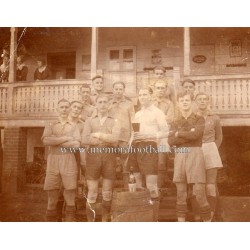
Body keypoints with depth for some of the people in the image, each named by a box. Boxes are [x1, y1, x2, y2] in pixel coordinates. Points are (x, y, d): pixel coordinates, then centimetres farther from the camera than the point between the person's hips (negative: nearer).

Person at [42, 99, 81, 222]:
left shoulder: (73, 126, 11)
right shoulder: (50, 125, 11)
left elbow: (77, 144, -7)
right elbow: (45, 140, -9)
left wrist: (55, 141, -7)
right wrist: (65, 138, -9)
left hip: (69, 161, 0)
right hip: (53, 160, 0)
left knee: (70, 193, 1)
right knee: (52, 195, 1)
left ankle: (69, 220, 11)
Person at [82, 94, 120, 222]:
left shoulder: (114, 121, 9)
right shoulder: (89, 120, 10)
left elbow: (115, 138, -9)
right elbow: (84, 140, -4)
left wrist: (97, 135, -8)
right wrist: (106, 139, -9)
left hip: (109, 156, 1)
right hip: (93, 156, 0)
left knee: (107, 194, 7)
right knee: (92, 193, 1)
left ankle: (105, 220, 19)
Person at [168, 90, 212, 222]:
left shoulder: (199, 119, 6)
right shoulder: (174, 123, 14)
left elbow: (196, 134, -14)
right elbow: (171, 141, -1)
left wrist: (179, 133, -1)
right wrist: (189, 134, -8)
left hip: (195, 155, -3)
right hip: (179, 157, 3)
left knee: (199, 193, -7)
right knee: (181, 193, 5)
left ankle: (207, 220, 6)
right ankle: (181, 221, 13)